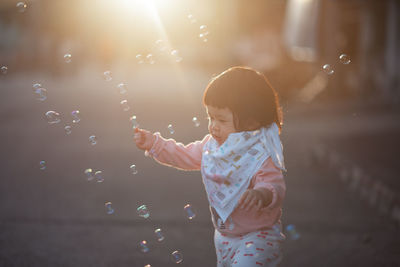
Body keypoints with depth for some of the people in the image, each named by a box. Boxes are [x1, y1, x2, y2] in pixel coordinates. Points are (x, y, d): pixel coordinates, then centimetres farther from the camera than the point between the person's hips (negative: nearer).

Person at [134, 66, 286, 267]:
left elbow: (275, 185, -36)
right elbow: (186, 156, 14)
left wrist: (262, 194, -59)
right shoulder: (212, 144, -1)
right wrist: (152, 142, 8)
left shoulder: (261, 155, -25)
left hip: (257, 237, -8)